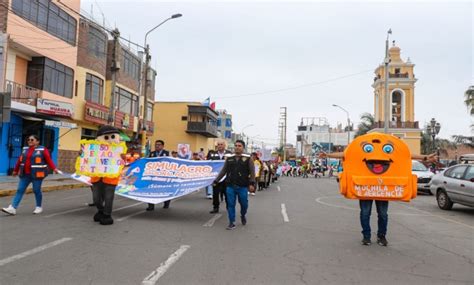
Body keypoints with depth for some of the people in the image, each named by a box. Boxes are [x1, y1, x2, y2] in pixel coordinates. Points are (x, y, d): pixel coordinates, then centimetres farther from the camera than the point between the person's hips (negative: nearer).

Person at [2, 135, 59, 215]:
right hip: (25, 174, 5)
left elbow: (49, 160, -12)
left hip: (36, 174, -5)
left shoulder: (42, 150, -5)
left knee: (36, 190, 2)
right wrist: (15, 170, 24)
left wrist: (54, 168, -26)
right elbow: (20, 160, 18)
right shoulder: (25, 149, 11)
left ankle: (39, 207, 18)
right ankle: (12, 208, 1)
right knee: (20, 190, 2)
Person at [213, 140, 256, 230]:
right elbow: (223, 171, 12)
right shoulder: (229, 158, 8)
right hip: (230, 186, 2)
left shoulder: (248, 158, -1)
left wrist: (252, 183, -17)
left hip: (243, 187, -2)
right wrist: (216, 181, 9)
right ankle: (232, 223, 16)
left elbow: (252, 172, -6)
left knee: (244, 204, 8)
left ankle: (243, 216, 38)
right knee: (230, 205, 4)